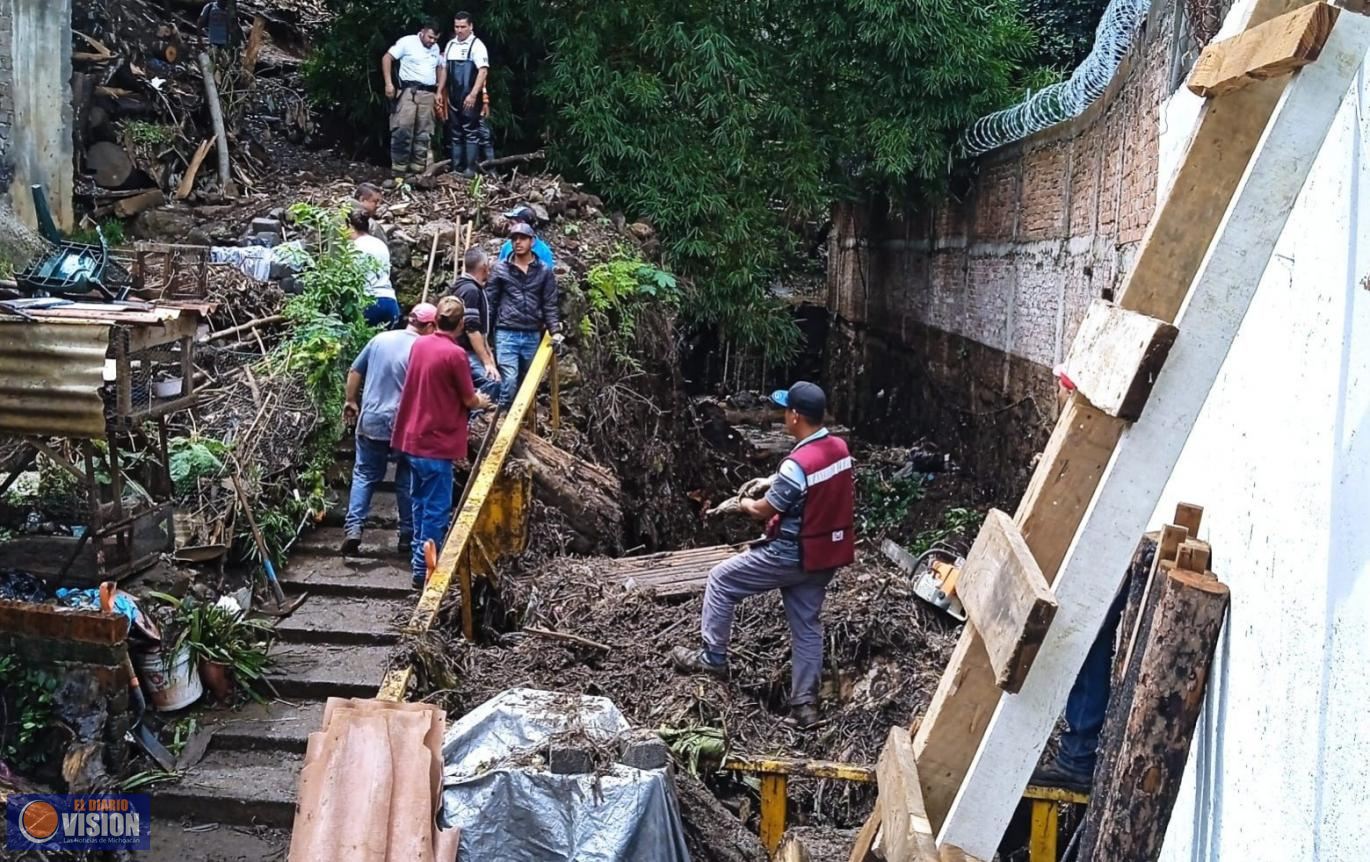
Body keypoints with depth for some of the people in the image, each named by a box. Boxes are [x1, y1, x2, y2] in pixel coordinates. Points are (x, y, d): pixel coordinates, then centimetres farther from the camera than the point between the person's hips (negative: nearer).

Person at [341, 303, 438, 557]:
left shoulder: (381, 339, 4)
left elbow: (354, 372, 10)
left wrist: (351, 401, 23)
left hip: (370, 422, 3)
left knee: (365, 475, 13)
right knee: (407, 480, 11)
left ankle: (353, 527, -2)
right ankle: (407, 535, 16)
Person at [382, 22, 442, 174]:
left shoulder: (435, 48, 14)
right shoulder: (407, 42, -3)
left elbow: (440, 68, 26)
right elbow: (386, 58, -5)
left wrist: (438, 92, 18)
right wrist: (388, 83, -13)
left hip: (428, 94, 6)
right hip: (409, 91, -6)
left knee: (424, 133, 6)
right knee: (403, 129, -12)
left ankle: (418, 167, 11)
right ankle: (399, 168, -9)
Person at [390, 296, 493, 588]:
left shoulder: (419, 344, 4)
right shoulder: (455, 354, -18)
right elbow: (469, 400, -9)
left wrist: (472, 398, 21)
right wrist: (481, 402, 14)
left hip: (412, 439, 8)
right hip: (437, 444, -8)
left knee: (421, 503, 21)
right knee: (437, 509, 1)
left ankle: (419, 556, 32)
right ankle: (424, 570, 5)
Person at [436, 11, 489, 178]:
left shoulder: (477, 45, -8)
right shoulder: (450, 45, 12)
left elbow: (483, 71, -16)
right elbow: (444, 69, 19)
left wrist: (473, 94, -24)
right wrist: (440, 91, 13)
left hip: (470, 98, -7)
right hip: (453, 97, 7)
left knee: (471, 132, -4)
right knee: (455, 134, 9)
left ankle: (471, 168, -1)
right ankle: (456, 168, 14)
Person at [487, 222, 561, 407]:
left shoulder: (544, 271, 6)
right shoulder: (500, 269, 3)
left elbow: (550, 304, 6)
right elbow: (490, 303, 6)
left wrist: (555, 331, -6)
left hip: (532, 336, 2)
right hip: (506, 334, -2)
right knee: (509, 380, -15)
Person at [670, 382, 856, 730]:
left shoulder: (797, 464, -27)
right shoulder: (839, 448, -2)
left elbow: (765, 511, -14)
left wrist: (744, 504, 7)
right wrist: (772, 481, 14)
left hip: (793, 555, -8)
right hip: (826, 554, 8)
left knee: (721, 579, 9)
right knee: (806, 625, 15)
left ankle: (713, 658, 18)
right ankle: (805, 704, 18)